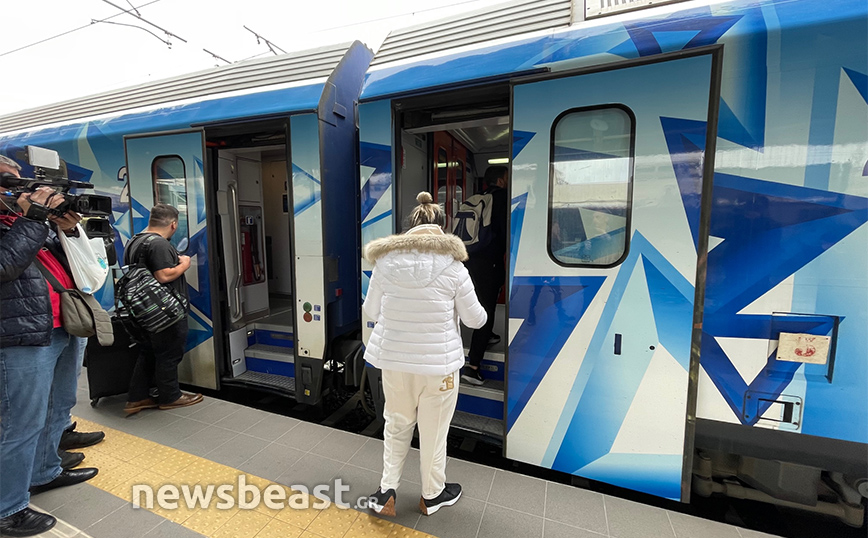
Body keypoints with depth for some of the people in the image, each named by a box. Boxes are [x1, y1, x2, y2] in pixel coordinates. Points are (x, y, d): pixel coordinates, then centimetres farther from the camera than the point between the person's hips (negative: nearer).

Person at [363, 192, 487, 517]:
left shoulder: (385, 261, -6)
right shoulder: (452, 265, -12)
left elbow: (371, 310, 4)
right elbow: (474, 318, -4)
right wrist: (481, 313, 19)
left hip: (394, 359, 2)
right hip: (439, 362, -2)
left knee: (397, 425, 25)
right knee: (433, 431, 18)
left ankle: (386, 493, 35)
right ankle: (432, 495, 41)